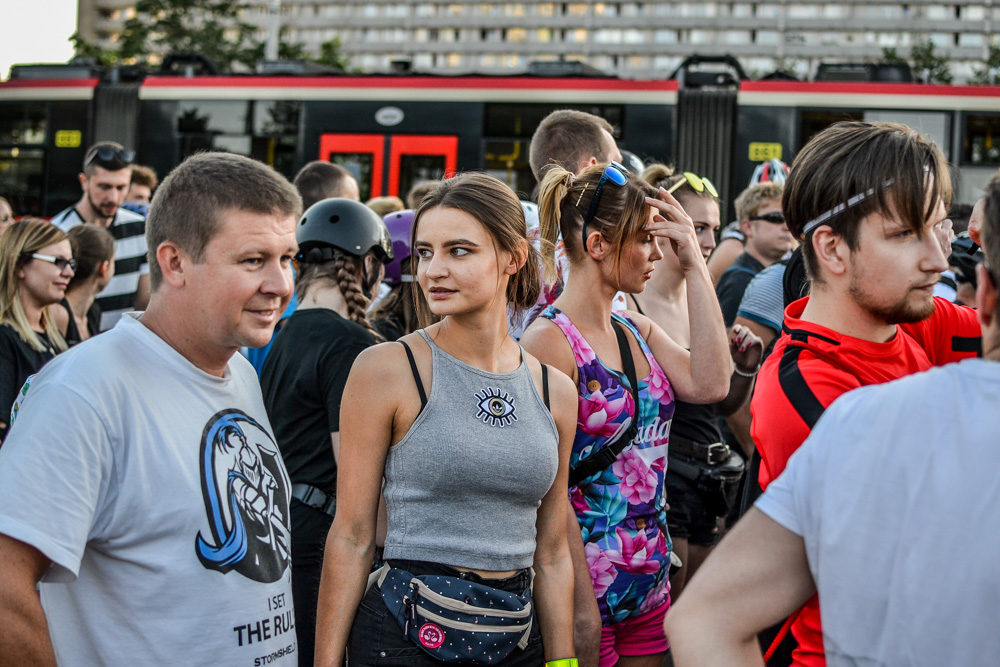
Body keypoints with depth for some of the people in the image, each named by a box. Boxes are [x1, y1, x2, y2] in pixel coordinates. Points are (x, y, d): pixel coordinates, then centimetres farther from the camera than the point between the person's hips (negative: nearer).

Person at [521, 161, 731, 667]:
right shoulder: (550, 340, -14)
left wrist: (695, 265, -4)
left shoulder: (637, 331, 10)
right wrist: (582, 610, -17)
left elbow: (709, 384, -7)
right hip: (588, 587, -7)